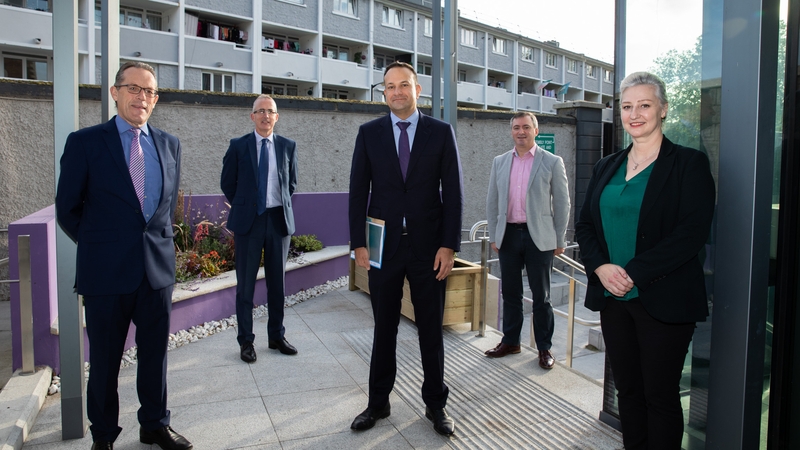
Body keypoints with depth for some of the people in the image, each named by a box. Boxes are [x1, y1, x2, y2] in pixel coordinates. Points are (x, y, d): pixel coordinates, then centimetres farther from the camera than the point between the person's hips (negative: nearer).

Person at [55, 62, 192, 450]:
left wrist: (159, 239, 10)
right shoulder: (85, 142, -4)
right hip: (107, 271, -3)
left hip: (157, 268, 3)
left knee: (155, 353, 13)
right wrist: (98, 245, 4)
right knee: (105, 358, 11)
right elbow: (67, 208, 1)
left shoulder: (169, 144, 8)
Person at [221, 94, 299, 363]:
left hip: (279, 220, 2)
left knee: (277, 282, 9)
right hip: (248, 220, -2)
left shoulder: (288, 146, 7)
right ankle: (246, 340, 14)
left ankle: (276, 336, 21)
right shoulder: (238, 146, 2)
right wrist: (242, 208, 8)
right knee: (246, 283, 3)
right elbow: (227, 183, 8)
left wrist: (281, 205, 10)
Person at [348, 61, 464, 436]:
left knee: (431, 328, 10)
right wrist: (359, 243, -4)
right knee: (384, 328, 12)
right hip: (383, 245, 1)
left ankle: (435, 404, 26)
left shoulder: (441, 132, 2)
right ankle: (378, 402, 28)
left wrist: (449, 245, -7)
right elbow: (358, 191, 3)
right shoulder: (369, 133, 5)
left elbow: (453, 192, -1)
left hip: (429, 246, -1)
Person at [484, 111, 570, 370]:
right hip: (508, 235, 3)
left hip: (539, 237, -3)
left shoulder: (552, 162, -1)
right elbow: (492, 202, 10)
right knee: (510, 293, 12)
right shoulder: (500, 162, 8)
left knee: (541, 296, 6)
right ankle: (510, 341, 26)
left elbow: (562, 203, 0)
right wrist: (493, 236, 7)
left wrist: (560, 240, -2)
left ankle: (545, 347, 18)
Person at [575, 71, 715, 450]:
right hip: (612, 297, 5)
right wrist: (601, 267, -9)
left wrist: (633, 273, -18)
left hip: (663, 301, -5)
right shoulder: (606, 167, 11)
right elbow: (584, 225, 10)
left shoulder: (688, 163, -5)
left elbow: (692, 232, -14)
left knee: (660, 395, 5)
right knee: (627, 389, 15)